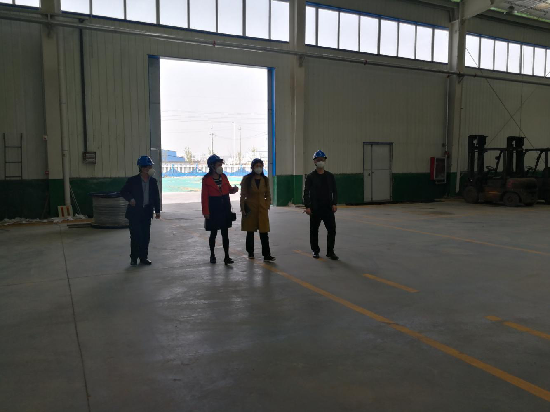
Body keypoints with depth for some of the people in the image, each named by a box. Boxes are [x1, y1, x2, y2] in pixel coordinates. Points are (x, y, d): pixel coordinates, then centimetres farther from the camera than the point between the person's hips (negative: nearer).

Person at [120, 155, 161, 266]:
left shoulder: (153, 181, 6)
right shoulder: (133, 180, -3)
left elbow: (156, 197, 11)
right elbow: (123, 191, 3)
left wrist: (157, 211, 7)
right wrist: (130, 199, -15)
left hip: (147, 212, 3)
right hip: (135, 212, -3)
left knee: (146, 236, 5)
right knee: (135, 236, -2)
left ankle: (143, 257, 16)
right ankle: (134, 258, 10)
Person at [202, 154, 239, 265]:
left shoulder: (223, 177, 6)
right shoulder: (206, 179, -8)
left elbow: (229, 189, 15)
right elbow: (204, 196, -9)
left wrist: (234, 189, -10)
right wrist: (206, 212, -11)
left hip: (225, 209, 4)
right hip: (214, 210, -4)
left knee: (225, 233, 3)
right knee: (213, 233, 8)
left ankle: (227, 256, 6)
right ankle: (212, 255, 25)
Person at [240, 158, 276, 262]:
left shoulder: (265, 179, 5)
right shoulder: (247, 179, -4)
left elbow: (268, 195, 11)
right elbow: (243, 195, -3)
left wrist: (267, 206, 1)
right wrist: (242, 208, -6)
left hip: (262, 209, 2)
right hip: (250, 209, -1)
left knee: (264, 233, -4)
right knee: (250, 232, 10)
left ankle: (266, 255, -2)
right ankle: (250, 253, 25)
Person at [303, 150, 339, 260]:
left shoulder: (330, 176, 8)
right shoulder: (310, 177, -1)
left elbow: (334, 191, 11)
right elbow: (306, 192, -3)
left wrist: (334, 204, -2)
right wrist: (307, 206, -12)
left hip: (328, 208, 2)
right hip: (315, 209, -2)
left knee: (332, 229, -3)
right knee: (314, 230, 8)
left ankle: (330, 252, 7)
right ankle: (315, 250, 23)